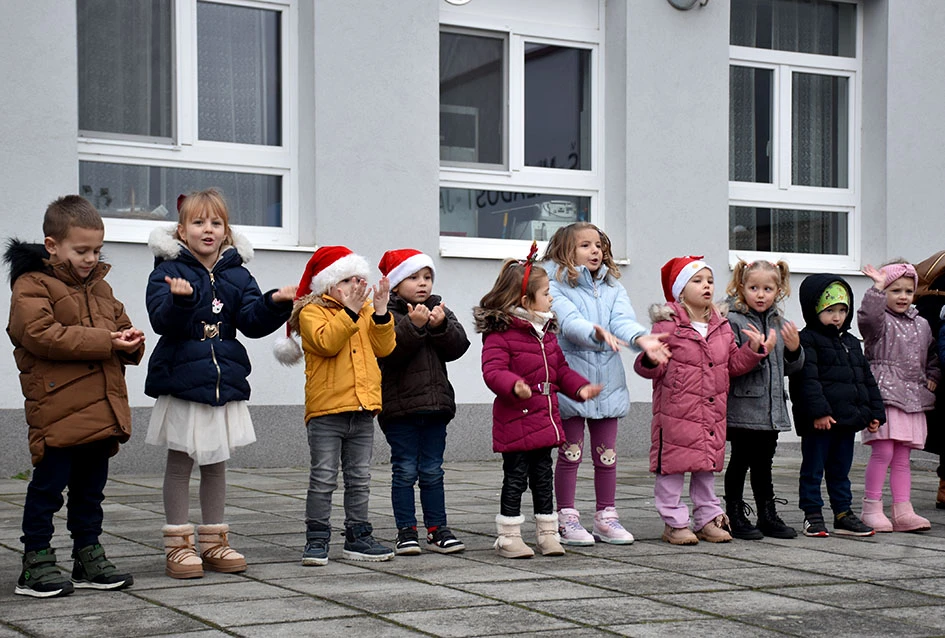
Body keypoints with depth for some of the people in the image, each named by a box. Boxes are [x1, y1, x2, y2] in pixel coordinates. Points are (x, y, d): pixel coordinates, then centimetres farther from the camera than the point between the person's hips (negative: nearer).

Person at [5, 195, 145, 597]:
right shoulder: (32, 285, -7)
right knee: (48, 485, -3)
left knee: (90, 489, 14)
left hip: (102, 409, 7)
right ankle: (36, 564, 4)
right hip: (58, 410, -7)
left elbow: (119, 322, 26)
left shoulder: (100, 286, 18)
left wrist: (130, 342, 0)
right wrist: (104, 342, -21)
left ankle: (89, 557, 22)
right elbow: (41, 334, -20)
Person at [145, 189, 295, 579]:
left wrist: (275, 303, -16)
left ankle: (213, 542, 21)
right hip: (182, 381, -4)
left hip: (226, 382, 4)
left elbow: (252, 322, 1)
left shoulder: (236, 274, 9)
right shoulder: (168, 271, -5)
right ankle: (178, 545, 9)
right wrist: (181, 299, -37)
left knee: (216, 463, 12)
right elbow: (162, 320, -17)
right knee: (180, 462, 3)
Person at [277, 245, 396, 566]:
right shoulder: (312, 312, -3)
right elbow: (327, 342, -20)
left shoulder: (366, 312, 15)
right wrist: (350, 311, -23)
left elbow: (384, 347, 4)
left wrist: (380, 311, -7)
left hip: (362, 409, 6)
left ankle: (358, 537, 18)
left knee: (359, 479, 11)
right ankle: (317, 540, 4)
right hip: (326, 409, -6)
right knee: (323, 478, -2)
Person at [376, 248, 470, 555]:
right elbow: (389, 351, -19)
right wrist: (413, 325, -27)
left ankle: (437, 529, 16)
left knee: (432, 471, 10)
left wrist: (440, 326, -16)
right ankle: (406, 532, 7)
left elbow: (458, 347, -1)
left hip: (435, 403, 4)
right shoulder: (387, 314, -4)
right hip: (399, 405, -4)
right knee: (405, 471, 1)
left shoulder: (441, 311, 12)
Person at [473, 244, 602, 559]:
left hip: (544, 420, 8)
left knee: (543, 478, 13)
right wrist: (514, 386, -40)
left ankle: (547, 534, 21)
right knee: (515, 477, -2)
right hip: (515, 421, -8)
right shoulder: (499, 333, -14)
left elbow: (560, 368, 22)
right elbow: (493, 371, -23)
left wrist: (581, 387, 8)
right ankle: (509, 538, 7)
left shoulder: (545, 332, 15)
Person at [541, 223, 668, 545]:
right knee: (570, 452, 2)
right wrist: (597, 333, -40)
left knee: (607, 454, 9)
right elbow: (568, 321, -20)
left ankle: (606, 516, 19)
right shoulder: (557, 287, -2)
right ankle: (566, 518, 11)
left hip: (607, 380, 4)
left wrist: (641, 337, -28)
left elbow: (624, 320, -5)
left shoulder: (613, 288, 12)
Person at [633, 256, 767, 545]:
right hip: (676, 411, -6)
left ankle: (708, 519, 24)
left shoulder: (721, 326, 11)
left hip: (712, 412, 6)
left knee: (707, 467, 14)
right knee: (672, 467, -1)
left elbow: (733, 364, 16)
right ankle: (675, 523, 9)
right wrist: (650, 359, -33)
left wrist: (754, 349, 2)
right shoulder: (667, 326, -10)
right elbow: (653, 369, -11)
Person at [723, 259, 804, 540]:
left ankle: (768, 516, 23)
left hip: (772, 408, 6)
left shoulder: (779, 322, 13)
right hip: (743, 408, -6)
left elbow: (789, 367, 16)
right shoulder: (733, 321, -9)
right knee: (740, 462, 2)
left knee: (763, 464, 15)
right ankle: (735, 517, 11)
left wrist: (794, 348, -2)